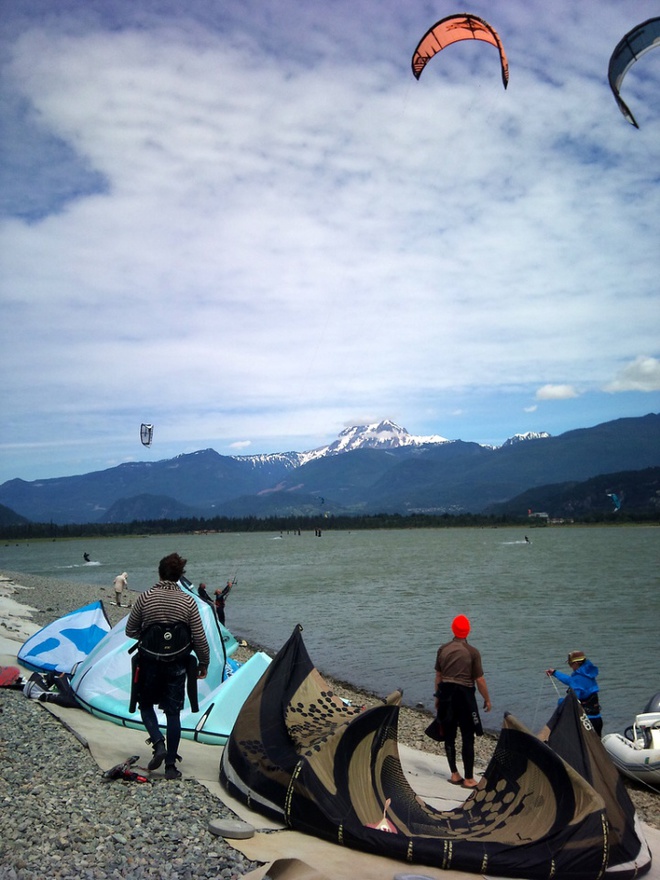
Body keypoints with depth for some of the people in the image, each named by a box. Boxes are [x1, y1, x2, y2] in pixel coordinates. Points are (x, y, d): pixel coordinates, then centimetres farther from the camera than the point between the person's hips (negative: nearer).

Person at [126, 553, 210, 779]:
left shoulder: (145, 597, -8)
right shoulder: (188, 601, -7)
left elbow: (130, 631, 0)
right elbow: (199, 638, -5)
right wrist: (204, 662, 9)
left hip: (150, 662, 0)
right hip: (177, 665, 1)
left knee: (146, 705, 18)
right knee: (173, 712, 8)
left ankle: (158, 743, -5)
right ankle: (171, 765, 8)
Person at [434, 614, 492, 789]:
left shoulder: (443, 649, 4)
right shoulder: (472, 652, -8)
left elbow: (438, 676, 10)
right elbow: (479, 680, -7)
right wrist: (487, 699, 7)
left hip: (446, 692, 4)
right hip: (464, 694, -4)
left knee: (449, 735, 13)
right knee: (467, 737, 2)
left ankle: (454, 774, 22)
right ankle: (468, 779, 4)